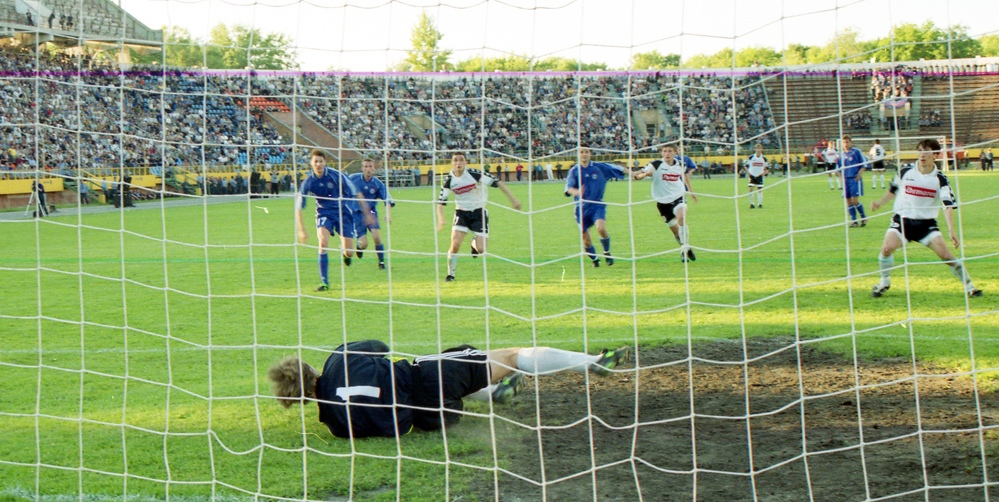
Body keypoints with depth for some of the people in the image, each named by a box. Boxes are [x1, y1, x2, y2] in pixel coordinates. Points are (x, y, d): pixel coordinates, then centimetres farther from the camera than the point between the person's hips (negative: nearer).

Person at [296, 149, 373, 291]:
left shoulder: (336, 175, -16)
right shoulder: (308, 182, -13)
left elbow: (355, 193, -7)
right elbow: (298, 208, -6)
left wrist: (366, 213, -4)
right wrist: (301, 230, -9)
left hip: (343, 212, 0)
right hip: (324, 212, 0)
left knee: (349, 252, -5)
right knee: (323, 243, -25)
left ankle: (345, 253, 37)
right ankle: (324, 282, -15)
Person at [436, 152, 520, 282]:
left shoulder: (474, 174, -19)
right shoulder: (449, 180, -10)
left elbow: (497, 182, -17)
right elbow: (441, 201, -5)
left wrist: (512, 199, -19)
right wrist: (441, 219, -21)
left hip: (479, 212, -1)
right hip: (461, 212, 2)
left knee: (481, 250, -10)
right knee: (455, 244, -17)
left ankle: (475, 244, 30)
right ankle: (451, 274, 4)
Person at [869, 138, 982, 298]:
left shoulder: (940, 179, -8)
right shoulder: (905, 172, -3)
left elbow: (948, 205, -16)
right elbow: (894, 190, 19)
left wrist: (951, 231, -27)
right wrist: (880, 203, 8)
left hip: (926, 223, -1)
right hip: (903, 220, 1)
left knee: (945, 253, -13)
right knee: (887, 247, -23)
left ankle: (968, 285, 5)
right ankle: (884, 282, 3)